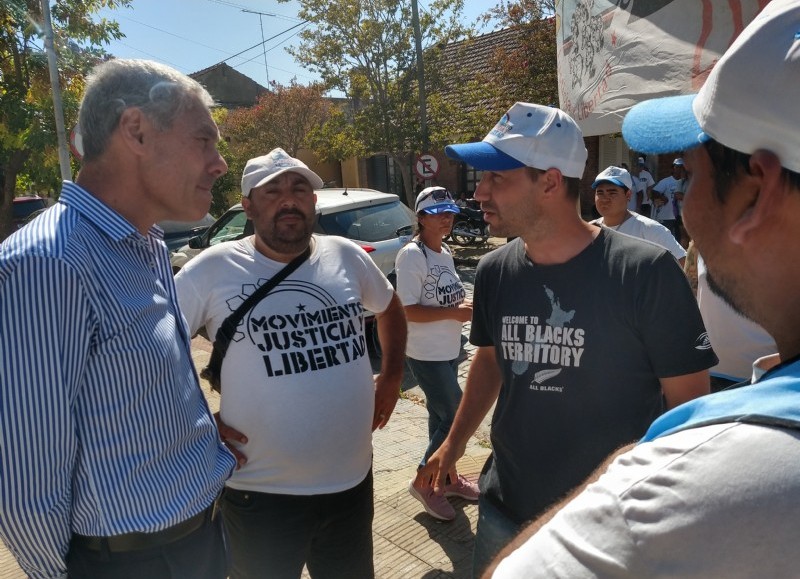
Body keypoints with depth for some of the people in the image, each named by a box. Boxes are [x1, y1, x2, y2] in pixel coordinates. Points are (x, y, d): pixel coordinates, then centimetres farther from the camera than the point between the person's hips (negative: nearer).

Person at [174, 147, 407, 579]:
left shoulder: (347, 256, -1)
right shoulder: (215, 269, -13)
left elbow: (390, 308, 18)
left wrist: (392, 376, 10)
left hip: (353, 481, 4)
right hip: (261, 494, -4)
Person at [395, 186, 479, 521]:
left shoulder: (445, 254, 10)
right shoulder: (411, 256, -17)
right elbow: (408, 311, -23)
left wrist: (466, 305, 0)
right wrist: (454, 312, -23)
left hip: (448, 350, 9)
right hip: (426, 354, -9)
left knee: (440, 416, 19)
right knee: (456, 418, -3)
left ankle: (448, 478, 35)